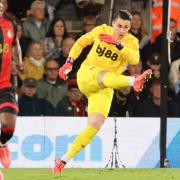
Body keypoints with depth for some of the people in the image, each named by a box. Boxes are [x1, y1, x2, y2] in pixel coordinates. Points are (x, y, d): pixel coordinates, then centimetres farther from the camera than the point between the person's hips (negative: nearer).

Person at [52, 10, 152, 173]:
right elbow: (81, 42, 17)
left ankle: (63, 161, -3)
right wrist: (69, 62, 6)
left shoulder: (131, 41, -2)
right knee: (103, 76, -38)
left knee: (95, 126, -12)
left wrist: (118, 44, -35)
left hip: (105, 89, 2)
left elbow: (134, 59, -24)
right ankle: (133, 81, -70)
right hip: (86, 75, -2)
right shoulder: (102, 30, 1)